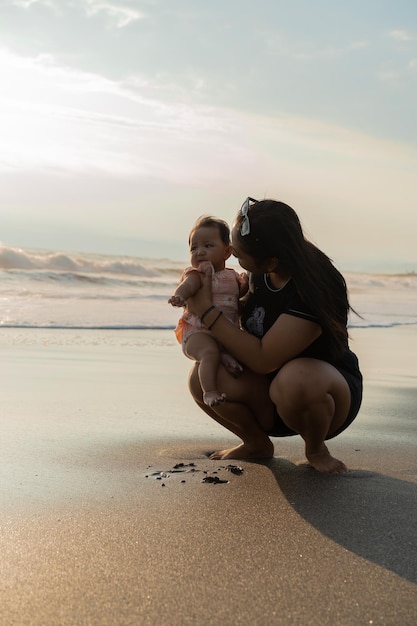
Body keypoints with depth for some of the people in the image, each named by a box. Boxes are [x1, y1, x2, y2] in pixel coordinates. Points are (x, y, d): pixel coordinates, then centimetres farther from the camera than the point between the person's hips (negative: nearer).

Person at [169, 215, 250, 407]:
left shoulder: (232, 276, 17)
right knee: (210, 352, -32)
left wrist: (246, 283, 4)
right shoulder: (196, 274, -2)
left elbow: (239, 294, 27)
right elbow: (187, 286, -24)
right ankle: (209, 391, -30)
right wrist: (179, 296, -48)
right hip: (198, 331, -7)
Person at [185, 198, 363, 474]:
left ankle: (316, 449, -7)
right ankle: (257, 443, 8)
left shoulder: (314, 289, -30)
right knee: (202, 378, -19)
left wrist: (207, 310, -24)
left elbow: (263, 359, -30)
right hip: (268, 389, 6)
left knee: (295, 380, -41)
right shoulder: (260, 275, -7)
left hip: (331, 389, -6)